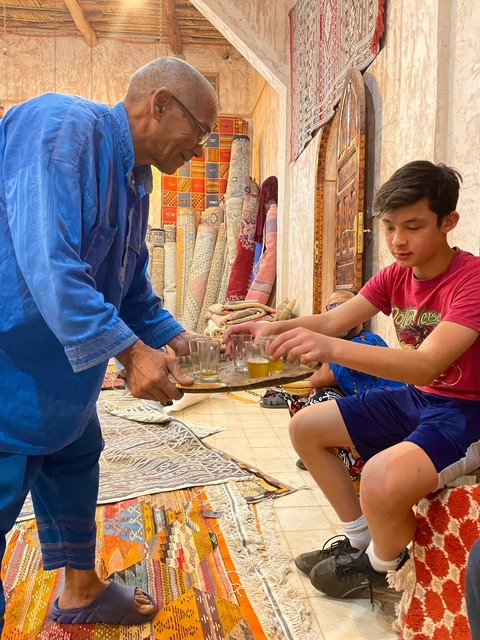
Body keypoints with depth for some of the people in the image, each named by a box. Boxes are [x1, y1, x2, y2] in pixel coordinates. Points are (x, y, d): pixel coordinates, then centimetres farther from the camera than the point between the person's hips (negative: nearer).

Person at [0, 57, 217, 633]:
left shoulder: (134, 180, 10)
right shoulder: (60, 127, -20)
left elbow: (132, 289, 15)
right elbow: (48, 263, -31)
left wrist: (174, 339, 3)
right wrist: (129, 351, -31)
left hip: (62, 363, 10)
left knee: (75, 458, 18)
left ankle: (80, 589, 38)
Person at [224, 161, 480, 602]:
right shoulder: (395, 276, 2)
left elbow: (426, 364, -36)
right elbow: (332, 321, -7)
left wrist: (332, 348, -49)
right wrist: (275, 328, -27)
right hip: (413, 398, 8)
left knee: (382, 479, -35)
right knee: (305, 427, 6)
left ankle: (380, 564, 3)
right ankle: (360, 540, 17)